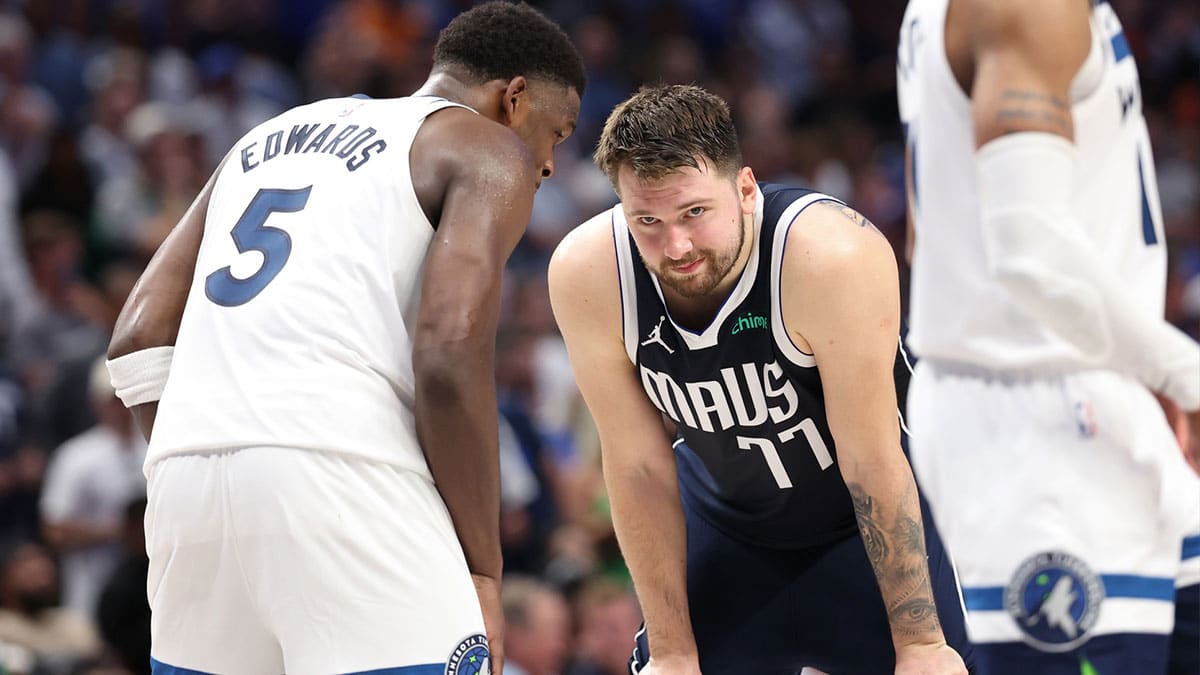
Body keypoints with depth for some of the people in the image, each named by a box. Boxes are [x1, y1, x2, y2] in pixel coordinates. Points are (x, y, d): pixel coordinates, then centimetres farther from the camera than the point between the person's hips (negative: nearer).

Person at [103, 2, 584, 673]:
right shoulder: (490, 152, 9)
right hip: (339, 471, -7)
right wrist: (484, 569, -3)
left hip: (187, 471, 7)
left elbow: (140, 336, 21)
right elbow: (451, 354, -7)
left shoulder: (269, 137, 29)